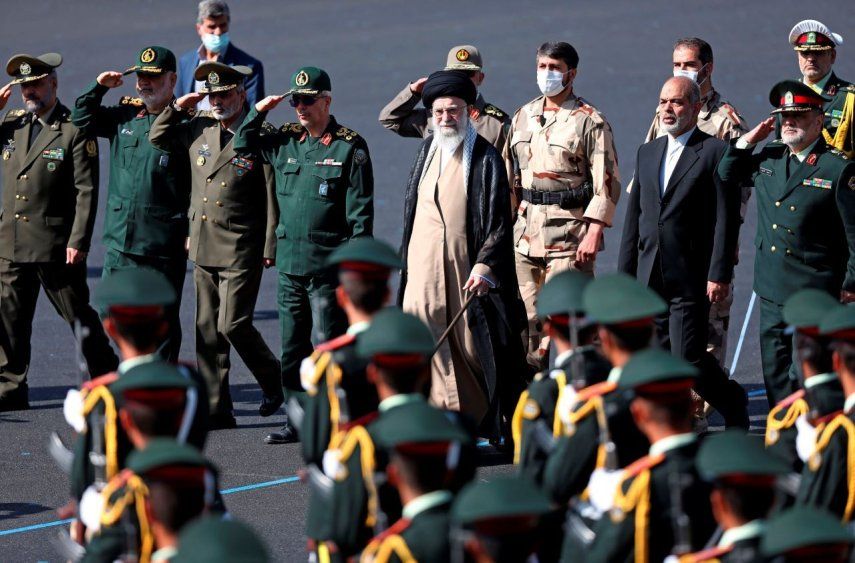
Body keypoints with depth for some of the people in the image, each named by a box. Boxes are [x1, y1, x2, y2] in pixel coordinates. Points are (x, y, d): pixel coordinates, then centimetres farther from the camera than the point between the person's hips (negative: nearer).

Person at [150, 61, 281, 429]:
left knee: (233, 324, -9)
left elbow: (273, 198, -9)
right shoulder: (199, 129, 9)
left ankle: (273, 380, 16)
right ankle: (216, 409, 12)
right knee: (207, 330, 7)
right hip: (203, 248, 7)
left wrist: (270, 248, -12)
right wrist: (179, 107, 9)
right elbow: (158, 138, 23)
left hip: (241, 250, -7)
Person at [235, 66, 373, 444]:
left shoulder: (349, 147, -6)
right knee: (292, 347, 10)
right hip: (289, 263, 6)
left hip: (328, 267, -6)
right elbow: (242, 144, 25)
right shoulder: (285, 142, 10)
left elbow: (361, 212, -7)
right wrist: (259, 113, 8)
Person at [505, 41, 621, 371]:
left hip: (570, 232, -6)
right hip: (527, 230, 6)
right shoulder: (523, 117, 14)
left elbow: (607, 183, -8)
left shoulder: (590, 121, -4)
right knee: (531, 318, 6)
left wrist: (594, 233, -15)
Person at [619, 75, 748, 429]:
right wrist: (625, 273, 12)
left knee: (688, 359, -7)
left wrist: (719, 275, -14)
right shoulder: (648, 153, 15)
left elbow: (726, 220, -9)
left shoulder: (715, 153, -5)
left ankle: (732, 400, 18)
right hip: (650, 278, 6)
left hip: (691, 280, -6)